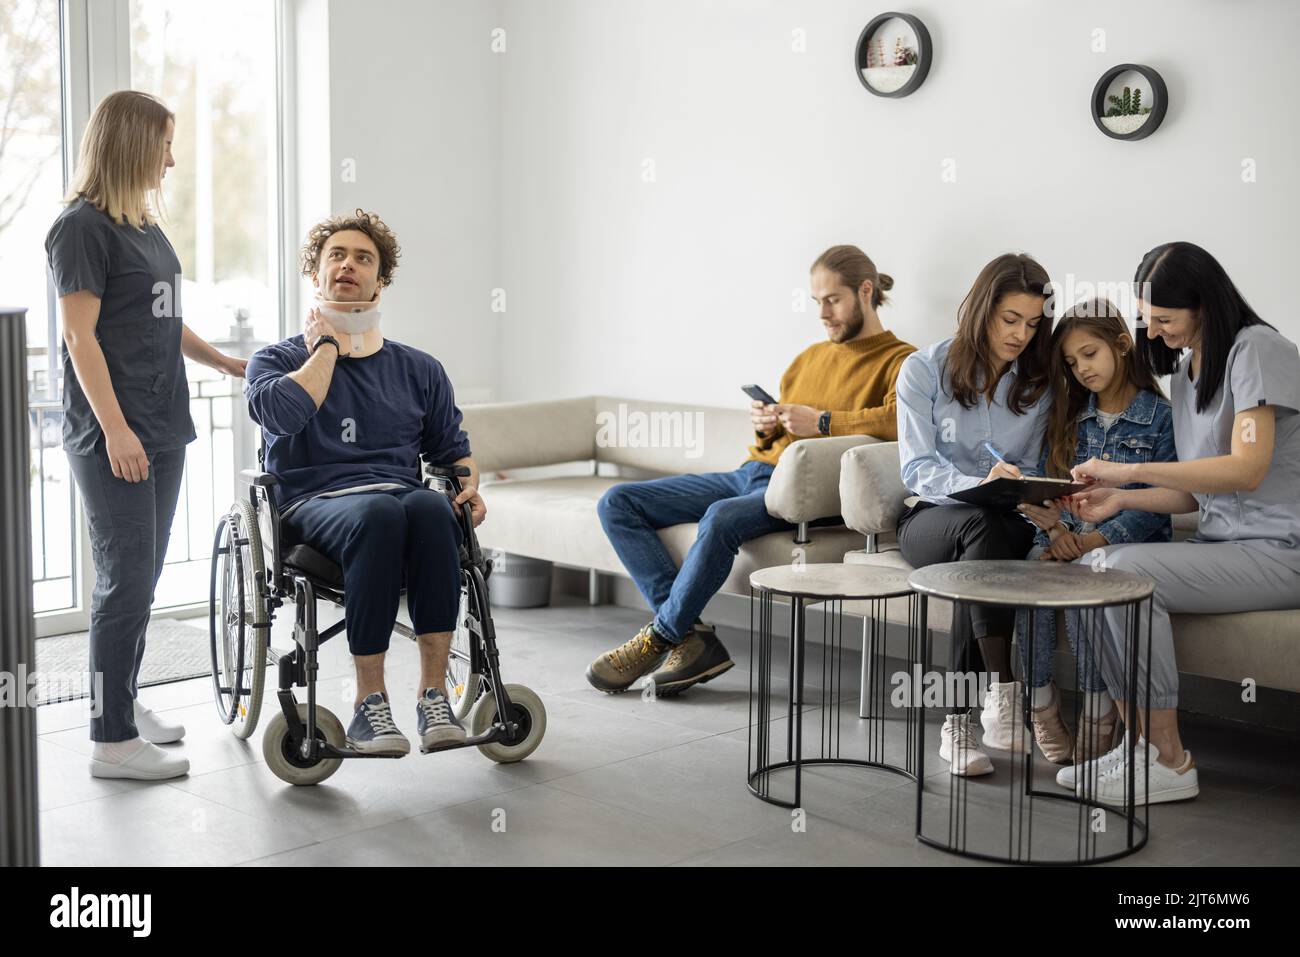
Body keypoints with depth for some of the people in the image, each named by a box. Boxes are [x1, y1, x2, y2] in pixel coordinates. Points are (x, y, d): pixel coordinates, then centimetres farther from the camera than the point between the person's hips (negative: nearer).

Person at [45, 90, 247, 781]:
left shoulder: (145, 226, 15)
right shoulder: (83, 226, -10)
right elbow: (80, 337, -15)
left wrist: (222, 361, 30)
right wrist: (115, 429, -20)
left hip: (161, 427, 8)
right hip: (112, 438, -8)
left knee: (141, 576, 14)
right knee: (126, 580, -5)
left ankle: (124, 703, 26)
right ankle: (112, 740, 2)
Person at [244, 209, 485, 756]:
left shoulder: (418, 370, 23)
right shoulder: (277, 360, 15)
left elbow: (452, 448, 23)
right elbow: (285, 412, -9)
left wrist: (470, 486, 1)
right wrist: (328, 345, 3)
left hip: (401, 495, 2)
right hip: (315, 506, -2)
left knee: (432, 508, -36)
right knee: (377, 514, -38)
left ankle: (434, 695, -35)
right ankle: (369, 704, -34)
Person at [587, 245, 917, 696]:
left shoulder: (898, 360, 1)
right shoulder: (810, 356, 26)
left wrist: (823, 422, -20)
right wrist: (766, 425, 5)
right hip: (754, 471, 8)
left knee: (722, 518, -39)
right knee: (617, 503, -5)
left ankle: (657, 639, -19)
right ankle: (691, 637, -17)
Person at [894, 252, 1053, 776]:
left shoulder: (1041, 383, 7)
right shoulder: (924, 370, -2)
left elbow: (1032, 470, 9)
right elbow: (917, 467, -10)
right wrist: (981, 485, -28)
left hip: (1005, 522, 2)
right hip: (930, 516, -2)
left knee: (976, 557, -37)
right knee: (978, 524, -39)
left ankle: (958, 720, -35)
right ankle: (1003, 686, -43)